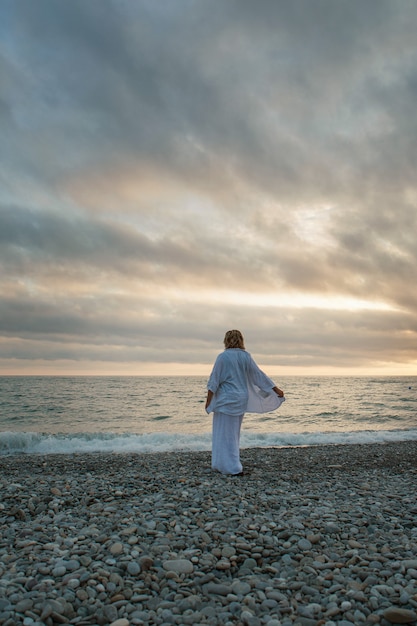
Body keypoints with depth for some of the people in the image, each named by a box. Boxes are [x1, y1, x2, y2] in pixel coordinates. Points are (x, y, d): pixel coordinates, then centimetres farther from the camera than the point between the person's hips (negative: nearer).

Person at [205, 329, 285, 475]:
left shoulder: (223, 357, -12)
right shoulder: (246, 357, 2)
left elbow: (214, 379, -12)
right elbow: (259, 375, 4)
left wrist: (209, 399, -7)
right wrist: (276, 390, 11)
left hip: (226, 399, -6)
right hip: (241, 398, 6)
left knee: (225, 433, 2)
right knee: (233, 433, 16)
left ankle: (232, 467, 1)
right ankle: (225, 463, 26)